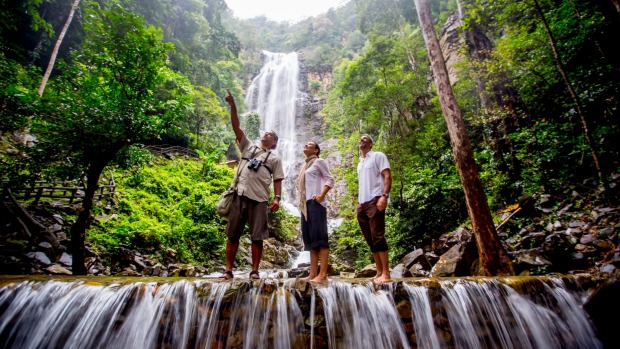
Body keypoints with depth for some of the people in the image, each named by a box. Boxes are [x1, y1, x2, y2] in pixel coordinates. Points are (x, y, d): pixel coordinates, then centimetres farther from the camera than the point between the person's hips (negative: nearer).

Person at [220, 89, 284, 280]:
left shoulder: (275, 158, 12)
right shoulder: (248, 146, 17)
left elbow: (278, 180, 5)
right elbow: (236, 126, 9)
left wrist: (277, 198, -9)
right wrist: (233, 105, 1)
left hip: (260, 199, -2)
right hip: (240, 196, 2)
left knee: (257, 237, 2)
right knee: (233, 234, 5)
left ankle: (255, 271, 12)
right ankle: (228, 270, 13)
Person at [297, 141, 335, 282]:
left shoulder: (319, 161, 5)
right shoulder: (305, 166, 27)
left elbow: (330, 179, -4)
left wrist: (322, 195, -16)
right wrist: (301, 201, 14)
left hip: (315, 203, -8)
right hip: (305, 204, 8)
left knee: (320, 239, -12)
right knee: (310, 240, 3)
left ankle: (323, 274, -15)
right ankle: (312, 274, 4)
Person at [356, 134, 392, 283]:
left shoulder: (378, 156, 3)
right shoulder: (360, 163, 24)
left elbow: (387, 176, -8)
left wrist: (384, 196, -20)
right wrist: (359, 202, 17)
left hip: (374, 201, -8)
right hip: (362, 204, 8)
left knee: (378, 237, -12)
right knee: (370, 239, 6)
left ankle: (386, 273, -8)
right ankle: (379, 272, 13)